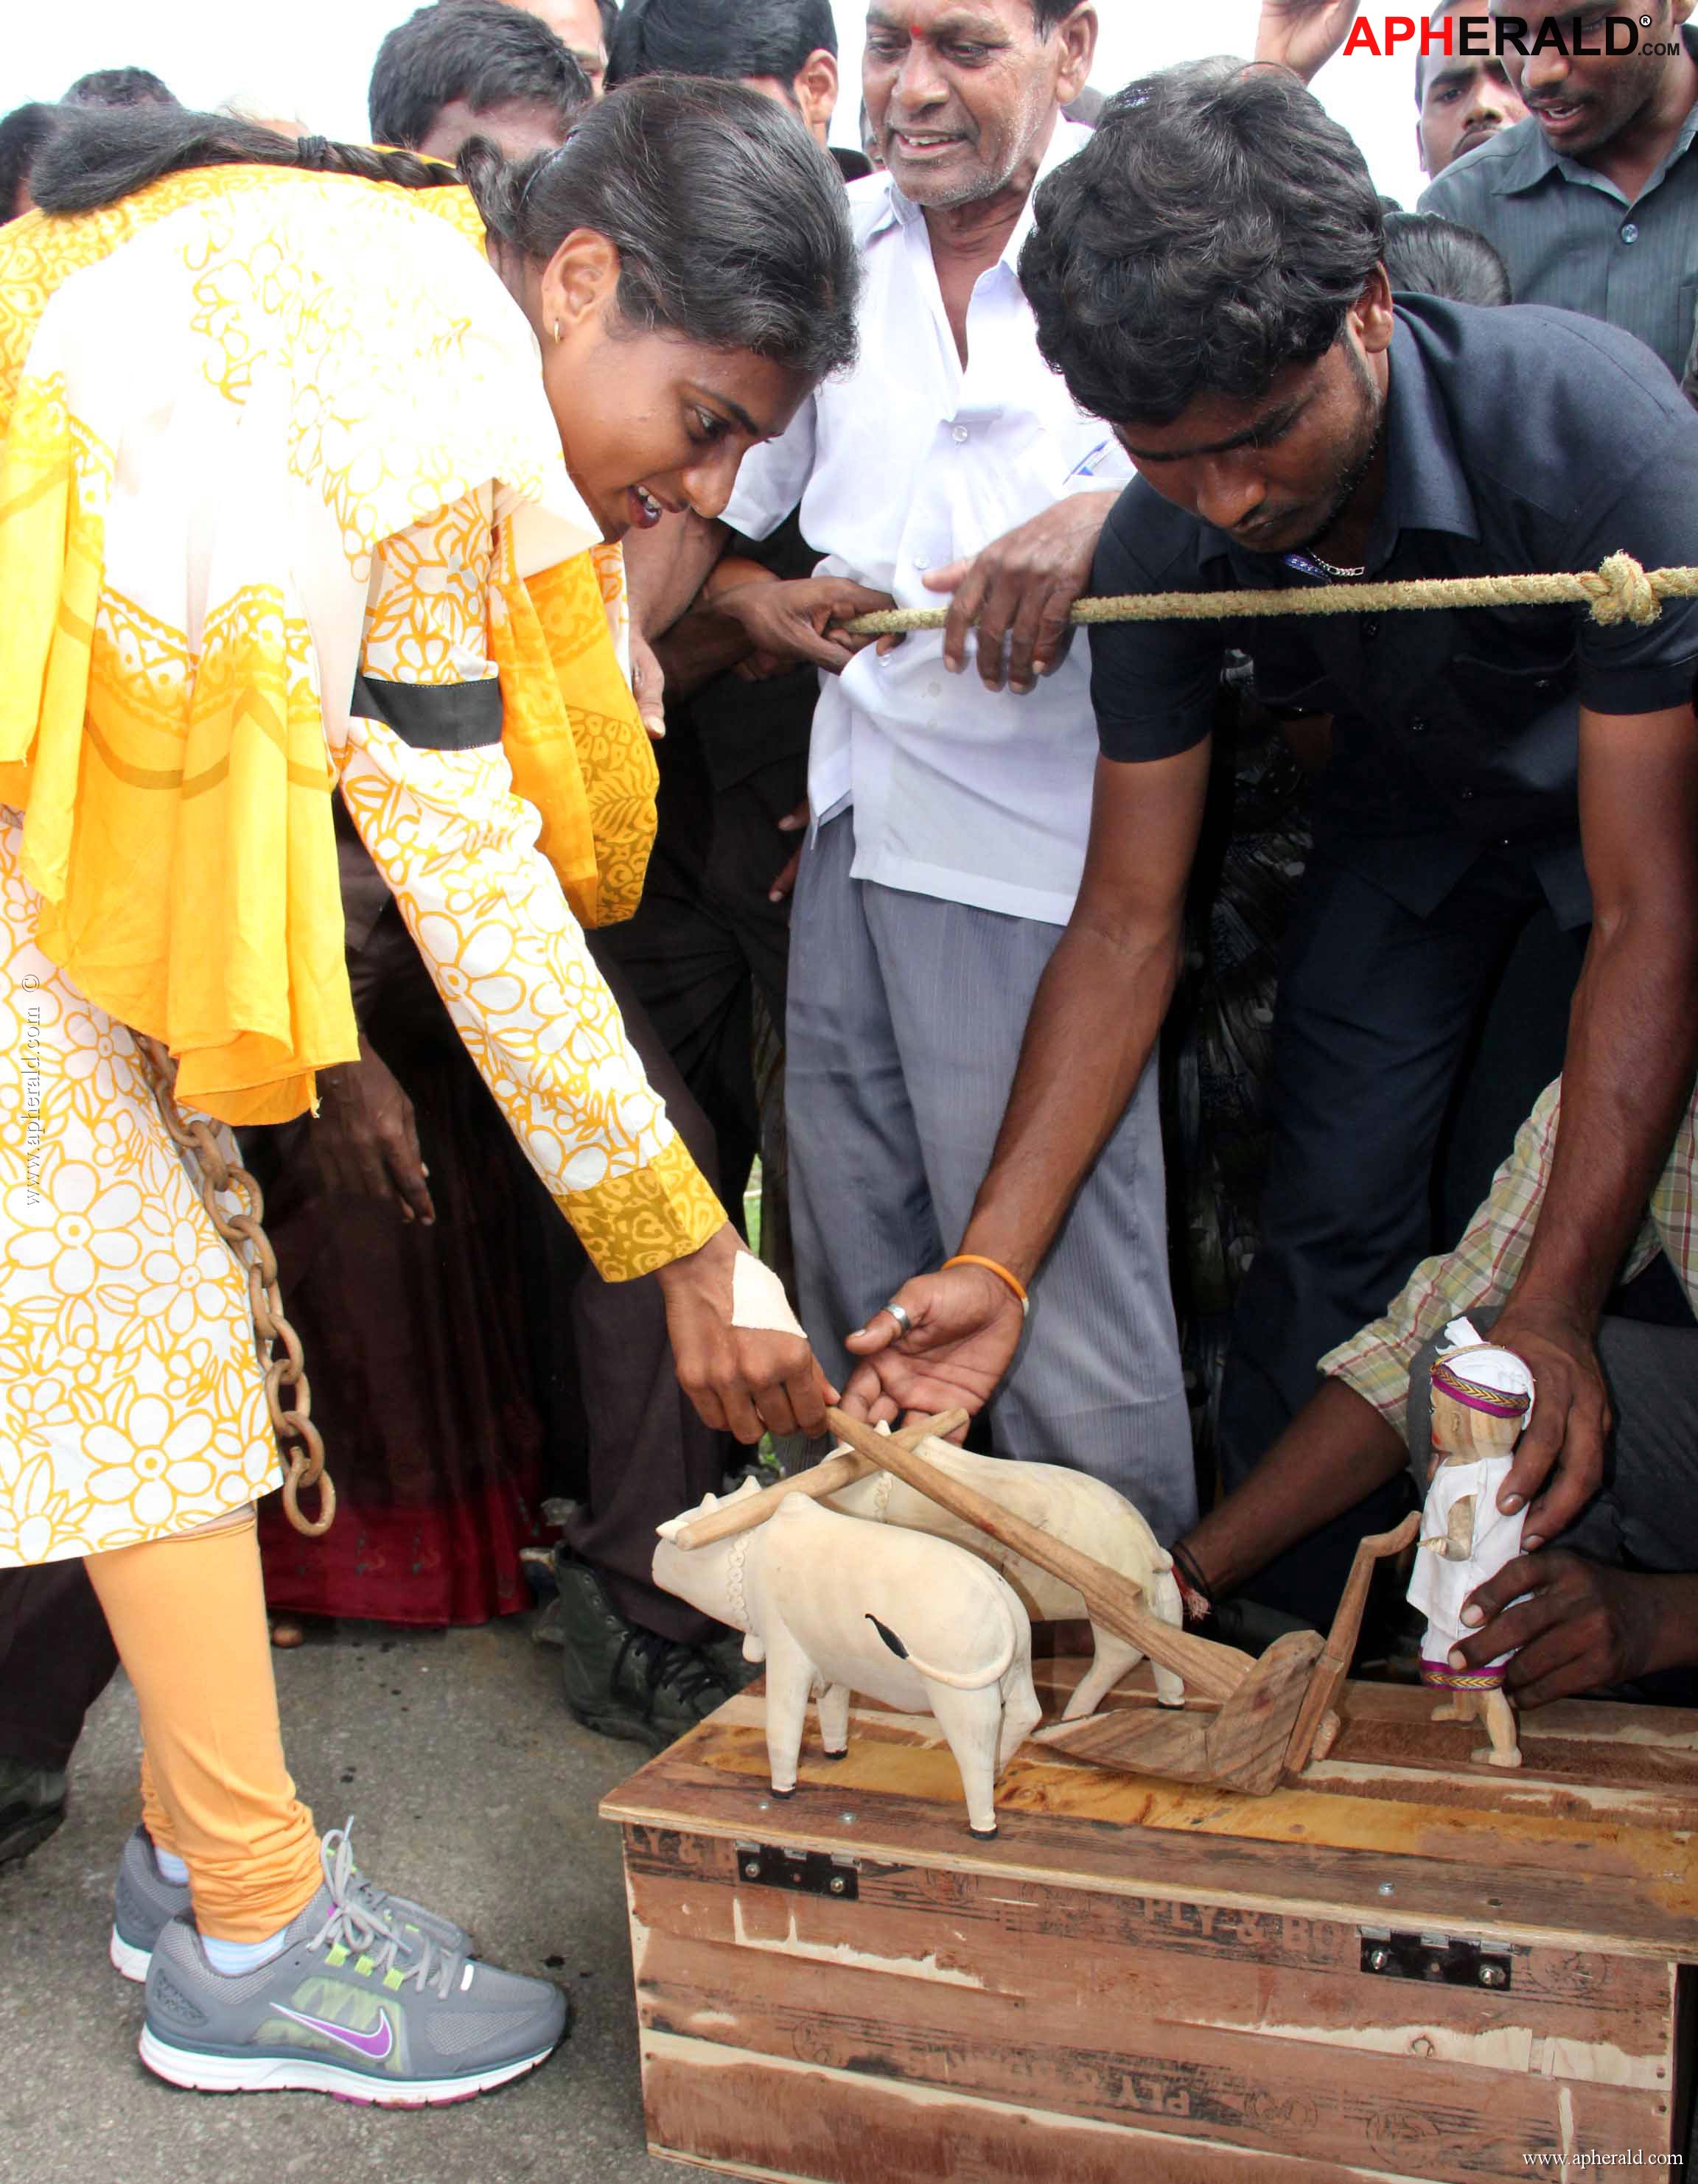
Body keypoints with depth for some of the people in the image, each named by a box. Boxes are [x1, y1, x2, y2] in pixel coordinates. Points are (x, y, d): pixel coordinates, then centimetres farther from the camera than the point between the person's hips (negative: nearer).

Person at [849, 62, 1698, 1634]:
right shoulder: (1164, 545, -24)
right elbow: (1129, 923, -17)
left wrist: (1552, 1309, -40)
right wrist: (992, 1265, -24)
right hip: (1411, 812, 3)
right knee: (1329, 1212, -5)